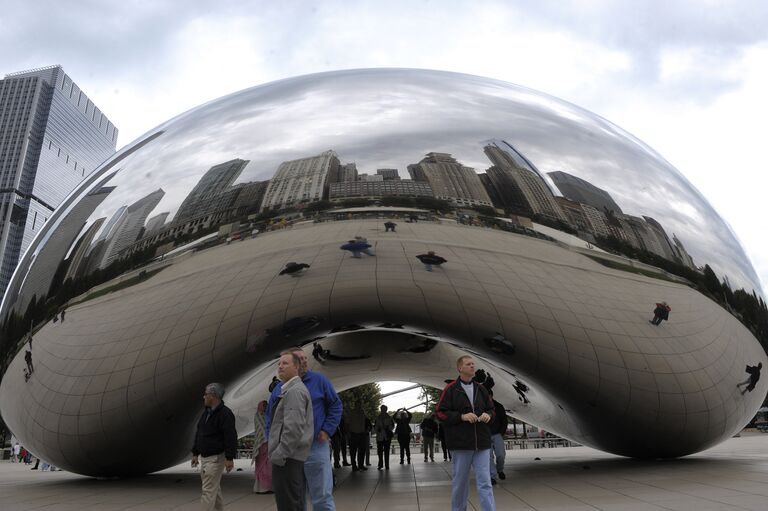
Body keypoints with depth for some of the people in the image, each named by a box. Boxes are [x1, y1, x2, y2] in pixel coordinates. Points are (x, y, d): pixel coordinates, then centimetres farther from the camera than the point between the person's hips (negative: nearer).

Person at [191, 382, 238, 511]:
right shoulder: (206, 413, 12)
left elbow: (230, 437, -20)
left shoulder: (225, 413, -15)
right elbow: (198, 434, 19)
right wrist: (195, 453, 18)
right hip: (204, 457, 9)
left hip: (215, 458, -9)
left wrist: (229, 458, -24)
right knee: (214, 488, 16)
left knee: (208, 490, -8)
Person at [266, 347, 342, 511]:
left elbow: (336, 405, 2)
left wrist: (327, 430, -7)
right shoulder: (279, 389, 7)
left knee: (322, 497, -1)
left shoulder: (319, 380, 0)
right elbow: (270, 418, 14)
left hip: (316, 447, -3)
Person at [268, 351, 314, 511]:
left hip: (287, 458, -11)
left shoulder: (295, 391, -14)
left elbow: (294, 428, -22)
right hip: (292, 457, 11)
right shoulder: (288, 390, 19)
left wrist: (279, 454, -20)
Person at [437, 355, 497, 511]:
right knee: (460, 481, 10)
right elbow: (441, 413, -5)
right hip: (461, 443, -3)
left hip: (482, 443, 3)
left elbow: (491, 409, 19)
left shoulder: (480, 389, 9)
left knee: (485, 483, 0)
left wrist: (488, 415, -4)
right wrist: (462, 416, -16)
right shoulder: (451, 389, -3)